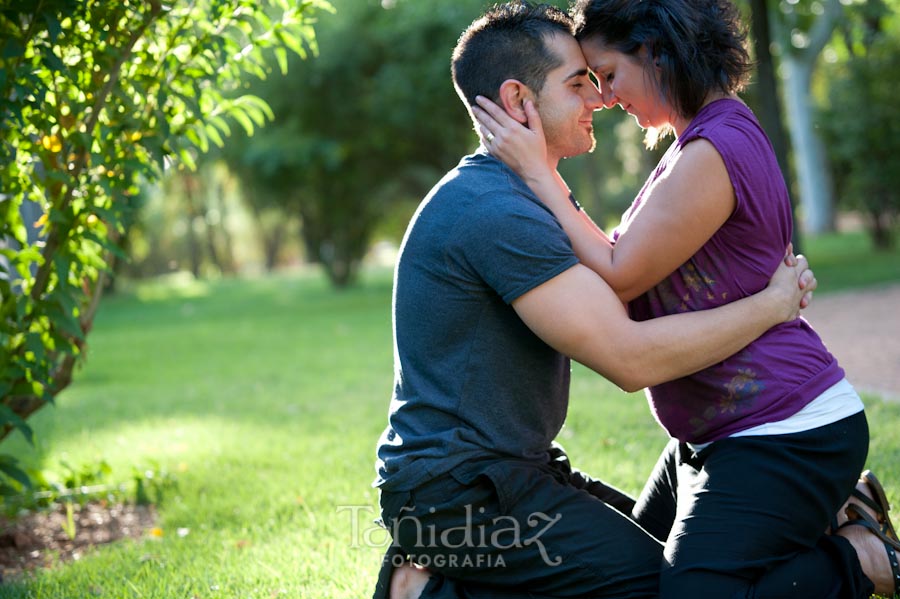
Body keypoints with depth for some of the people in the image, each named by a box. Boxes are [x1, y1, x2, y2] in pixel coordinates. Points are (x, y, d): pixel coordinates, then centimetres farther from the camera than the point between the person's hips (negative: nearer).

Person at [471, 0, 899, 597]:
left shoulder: (714, 152, -22)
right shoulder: (712, 137, 11)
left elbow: (617, 278, -20)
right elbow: (623, 262, 10)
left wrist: (538, 174, -15)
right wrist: (548, 177, 5)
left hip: (785, 432, -11)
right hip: (723, 431, 11)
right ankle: (838, 511, 21)